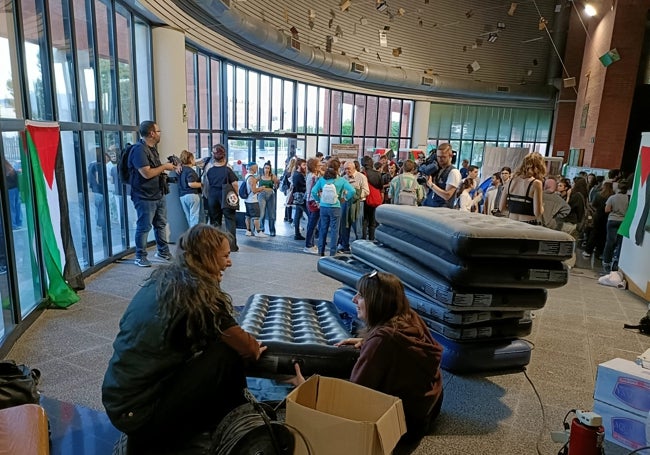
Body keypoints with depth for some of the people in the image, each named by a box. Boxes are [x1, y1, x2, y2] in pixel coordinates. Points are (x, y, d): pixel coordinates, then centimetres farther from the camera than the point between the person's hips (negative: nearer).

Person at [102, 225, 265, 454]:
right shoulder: (198, 294, -19)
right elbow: (248, 350, -9)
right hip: (139, 414, -8)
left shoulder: (160, 279, 4)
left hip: (116, 403, 8)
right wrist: (255, 348, 15)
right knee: (228, 354, -9)